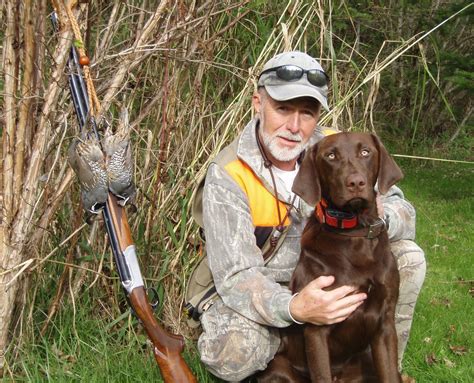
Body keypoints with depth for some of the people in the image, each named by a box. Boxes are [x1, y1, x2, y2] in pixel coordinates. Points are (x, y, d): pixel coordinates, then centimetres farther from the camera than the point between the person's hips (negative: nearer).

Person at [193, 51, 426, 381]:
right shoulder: (228, 176, -24)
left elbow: (402, 210, -9)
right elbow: (237, 277, -28)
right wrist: (293, 308, -49)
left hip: (325, 277, 4)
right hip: (262, 291, -4)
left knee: (408, 258, -14)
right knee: (232, 352, -34)